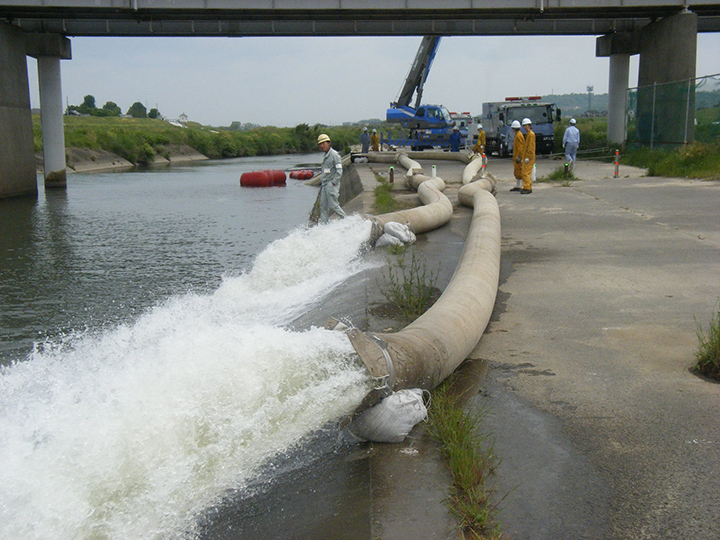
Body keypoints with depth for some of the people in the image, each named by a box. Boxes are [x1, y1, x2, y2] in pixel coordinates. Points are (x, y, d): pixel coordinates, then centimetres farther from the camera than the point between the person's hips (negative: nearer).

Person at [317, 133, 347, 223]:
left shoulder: (334, 154, -10)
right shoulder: (326, 156, 17)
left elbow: (339, 171, -15)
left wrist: (333, 183, -18)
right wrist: (322, 181, 15)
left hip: (331, 184, -8)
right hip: (324, 185, 9)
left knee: (333, 205, -6)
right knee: (323, 206, 5)